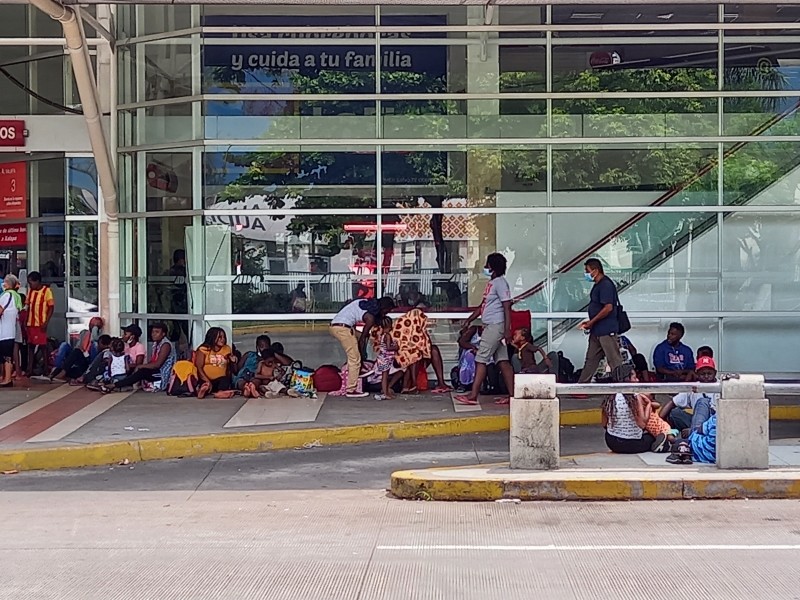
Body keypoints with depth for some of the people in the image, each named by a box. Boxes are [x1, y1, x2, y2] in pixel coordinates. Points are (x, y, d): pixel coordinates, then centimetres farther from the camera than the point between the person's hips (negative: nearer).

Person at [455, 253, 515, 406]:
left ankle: (473, 395, -6)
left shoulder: (500, 283, -13)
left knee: (481, 359, -8)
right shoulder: (491, 283, 17)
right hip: (491, 326, 10)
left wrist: (507, 330, -21)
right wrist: (469, 320, 24)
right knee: (502, 361, 7)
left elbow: (507, 308, -17)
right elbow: (483, 306, 24)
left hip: (496, 326, -10)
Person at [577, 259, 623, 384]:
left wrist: (591, 322, -15)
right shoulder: (598, 285, 15)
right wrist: (589, 322, 10)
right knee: (590, 359, 13)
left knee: (615, 361, -6)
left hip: (607, 331, -10)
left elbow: (608, 308, -22)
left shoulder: (606, 285, -15)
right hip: (597, 331, 10)